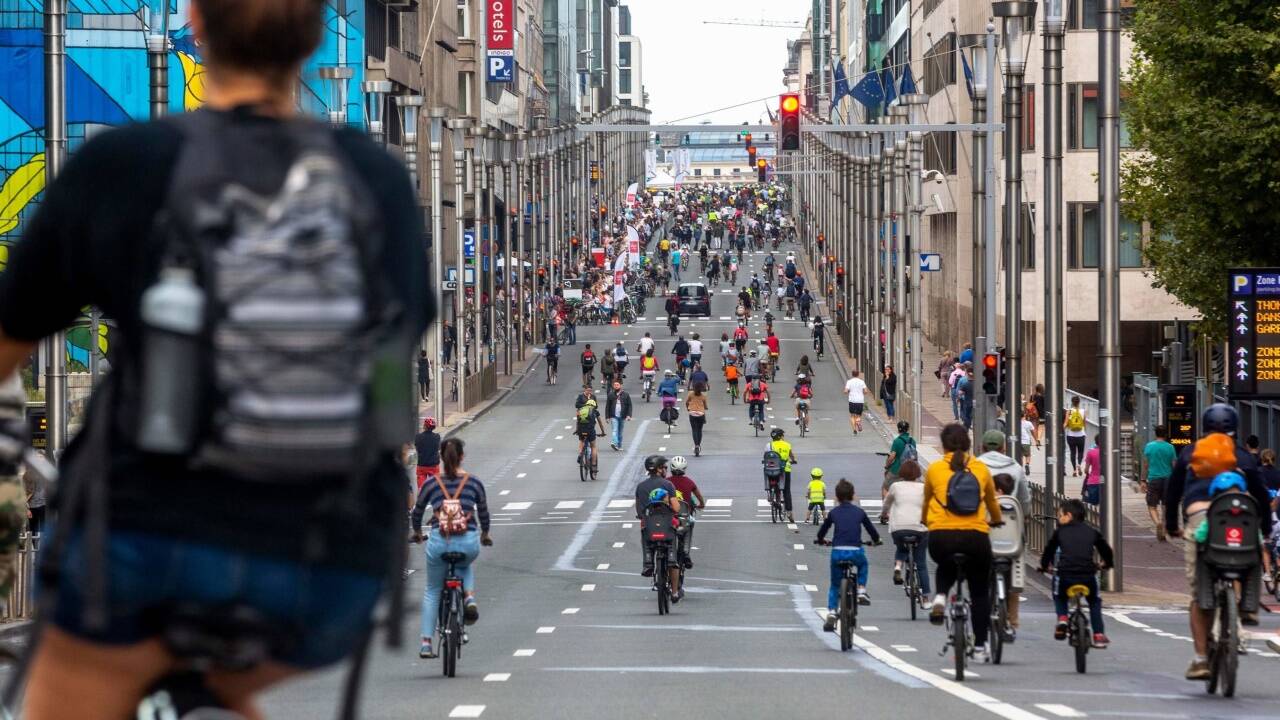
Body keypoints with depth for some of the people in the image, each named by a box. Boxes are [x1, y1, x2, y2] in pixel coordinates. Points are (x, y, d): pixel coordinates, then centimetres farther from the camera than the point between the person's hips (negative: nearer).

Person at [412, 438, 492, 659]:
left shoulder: (431, 484, 6)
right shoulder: (474, 482, 6)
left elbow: (417, 512, 16)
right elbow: (483, 512, 15)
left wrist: (417, 533, 37)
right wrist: (485, 534, 35)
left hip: (439, 542, 0)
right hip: (468, 542, 0)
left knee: (432, 590, 19)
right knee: (465, 567, 37)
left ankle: (426, 642, 14)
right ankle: (469, 597, 8)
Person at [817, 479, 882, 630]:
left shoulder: (833, 513, 9)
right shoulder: (860, 512, 11)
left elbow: (821, 532, 18)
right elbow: (872, 530, 20)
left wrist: (820, 540, 42)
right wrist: (876, 540, 43)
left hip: (837, 552, 0)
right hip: (856, 552, 0)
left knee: (834, 585, 16)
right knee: (863, 565, 36)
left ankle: (831, 613, 0)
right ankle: (861, 591, 18)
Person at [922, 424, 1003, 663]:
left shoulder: (934, 469, 6)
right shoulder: (981, 469, 9)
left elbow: (927, 501, 24)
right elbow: (992, 501, 26)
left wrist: (925, 520, 46)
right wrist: (997, 521, 49)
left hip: (941, 536, 0)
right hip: (975, 536, 0)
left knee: (946, 564, 35)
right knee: (979, 592, 16)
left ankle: (940, 596, 7)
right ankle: (980, 646, 14)